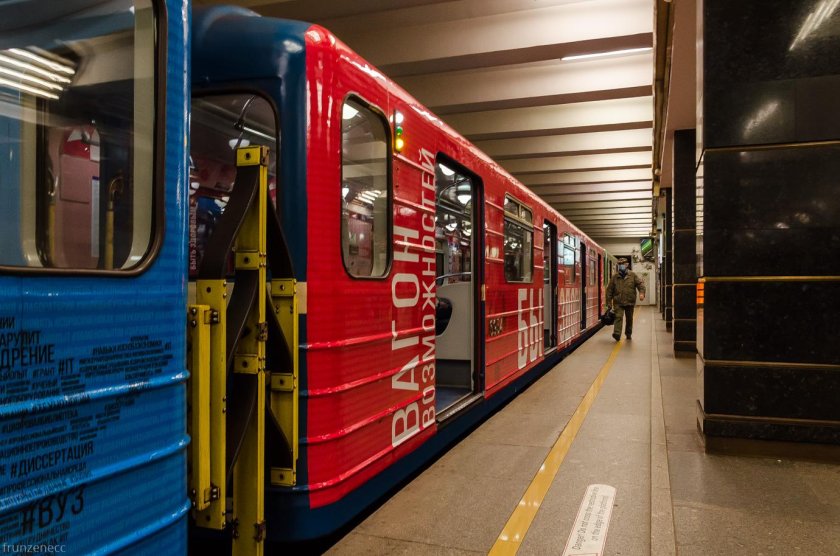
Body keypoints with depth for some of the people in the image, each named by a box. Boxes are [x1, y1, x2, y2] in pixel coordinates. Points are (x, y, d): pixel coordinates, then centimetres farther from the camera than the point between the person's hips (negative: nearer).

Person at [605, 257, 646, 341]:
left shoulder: (632, 275, 4)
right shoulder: (615, 276, 2)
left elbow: (640, 283, -2)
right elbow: (609, 289, 5)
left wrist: (641, 292, -22)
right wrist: (609, 302, 2)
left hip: (630, 302, 2)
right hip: (618, 302, -1)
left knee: (629, 319, 14)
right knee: (618, 317, -17)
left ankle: (628, 334, 31)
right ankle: (617, 334, -27)